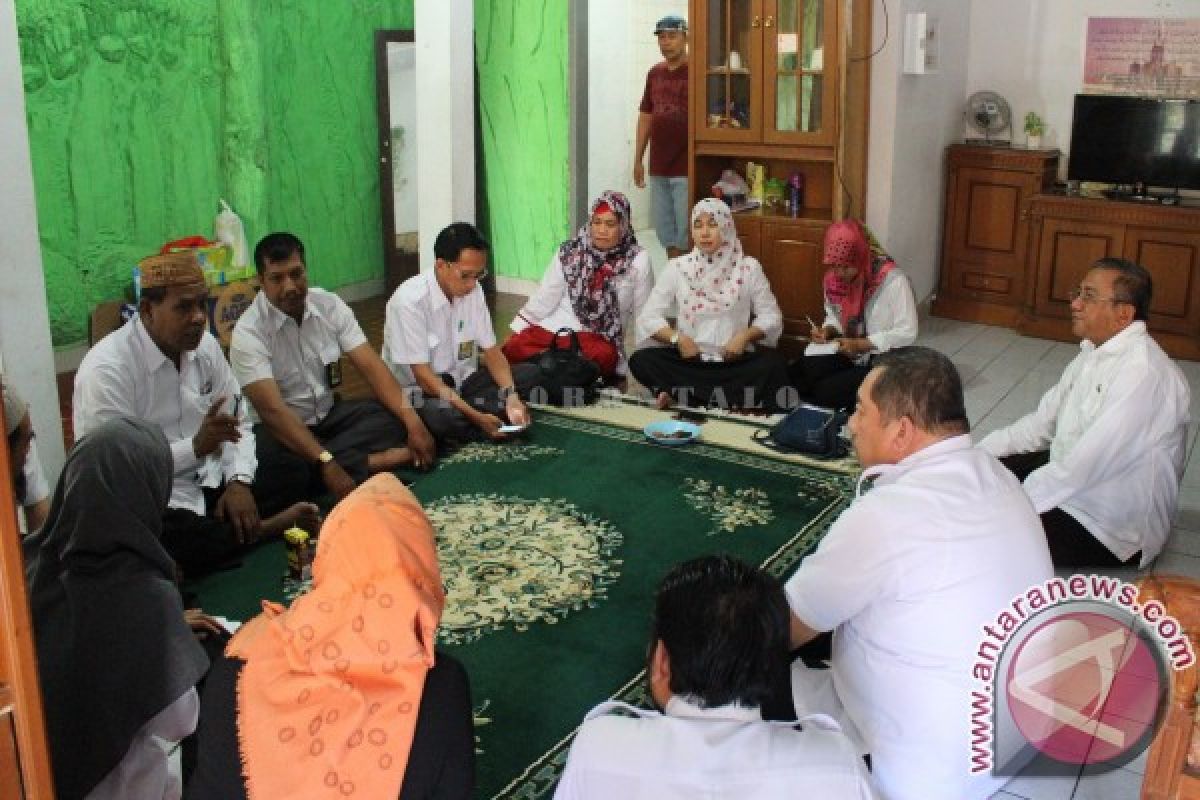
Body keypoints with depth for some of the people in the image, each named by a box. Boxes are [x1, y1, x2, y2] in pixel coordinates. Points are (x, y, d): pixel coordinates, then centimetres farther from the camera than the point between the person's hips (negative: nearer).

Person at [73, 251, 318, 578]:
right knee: (190, 548, -35)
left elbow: (238, 423, 9)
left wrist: (239, 481, -10)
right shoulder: (107, 369, -18)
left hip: (209, 482, 6)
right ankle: (266, 529, -11)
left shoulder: (206, 345, 3)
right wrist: (196, 445, -29)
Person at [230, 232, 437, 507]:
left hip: (329, 415, 5)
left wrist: (413, 421, -22)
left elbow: (371, 366, -9)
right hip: (280, 428, -5)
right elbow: (272, 410, -30)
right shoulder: (248, 332, -21)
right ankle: (372, 462, -25)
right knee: (276, 463, -38)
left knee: (392, 418, -18)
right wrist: (326, 463, -40)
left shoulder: (330, 305, -5)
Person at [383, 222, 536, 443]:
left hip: (460, 380, 7)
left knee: (529, 374, -8)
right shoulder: (409, 300, -24)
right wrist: (476, 416, -29)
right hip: (418, 391, -7)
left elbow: (491, 350, 1)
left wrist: (511, 396, -18)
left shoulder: (473, 291, -5)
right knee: (441, 415, -39)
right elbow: (423, 376, -24)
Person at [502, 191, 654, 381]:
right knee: (512, 348, -25)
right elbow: (544, 297, 9)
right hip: (554, 328, 2)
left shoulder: (638, 261, -1)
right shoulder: (569, 252, 6)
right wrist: (517, 330, 3)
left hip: (600, 338, -1)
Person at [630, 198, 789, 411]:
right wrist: (677, 338, -13)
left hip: (735, 360, -1)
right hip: (689, 359, 1)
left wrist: (746, 336, -11)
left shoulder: (748, 267, 3)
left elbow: (771, 316, 7)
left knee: (773, 365, -31)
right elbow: (648, 318, 4)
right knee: (641, 361, -26)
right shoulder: (677, 268, 4)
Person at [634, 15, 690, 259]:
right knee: (664, 229, 13)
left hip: (686, 168, -6)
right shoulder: (654, 73, 11)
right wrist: (638, 159, 14)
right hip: (658, 168, 6)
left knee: (686, 232, -2)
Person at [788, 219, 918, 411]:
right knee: (797, 375, -18)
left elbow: (907, 334, -19)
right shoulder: (833, 277, 0)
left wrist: (860, 344, -23)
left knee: (828, 392, -25)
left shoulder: (892, 279, -20)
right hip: (847, 354, 6)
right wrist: (828, 330, -7)